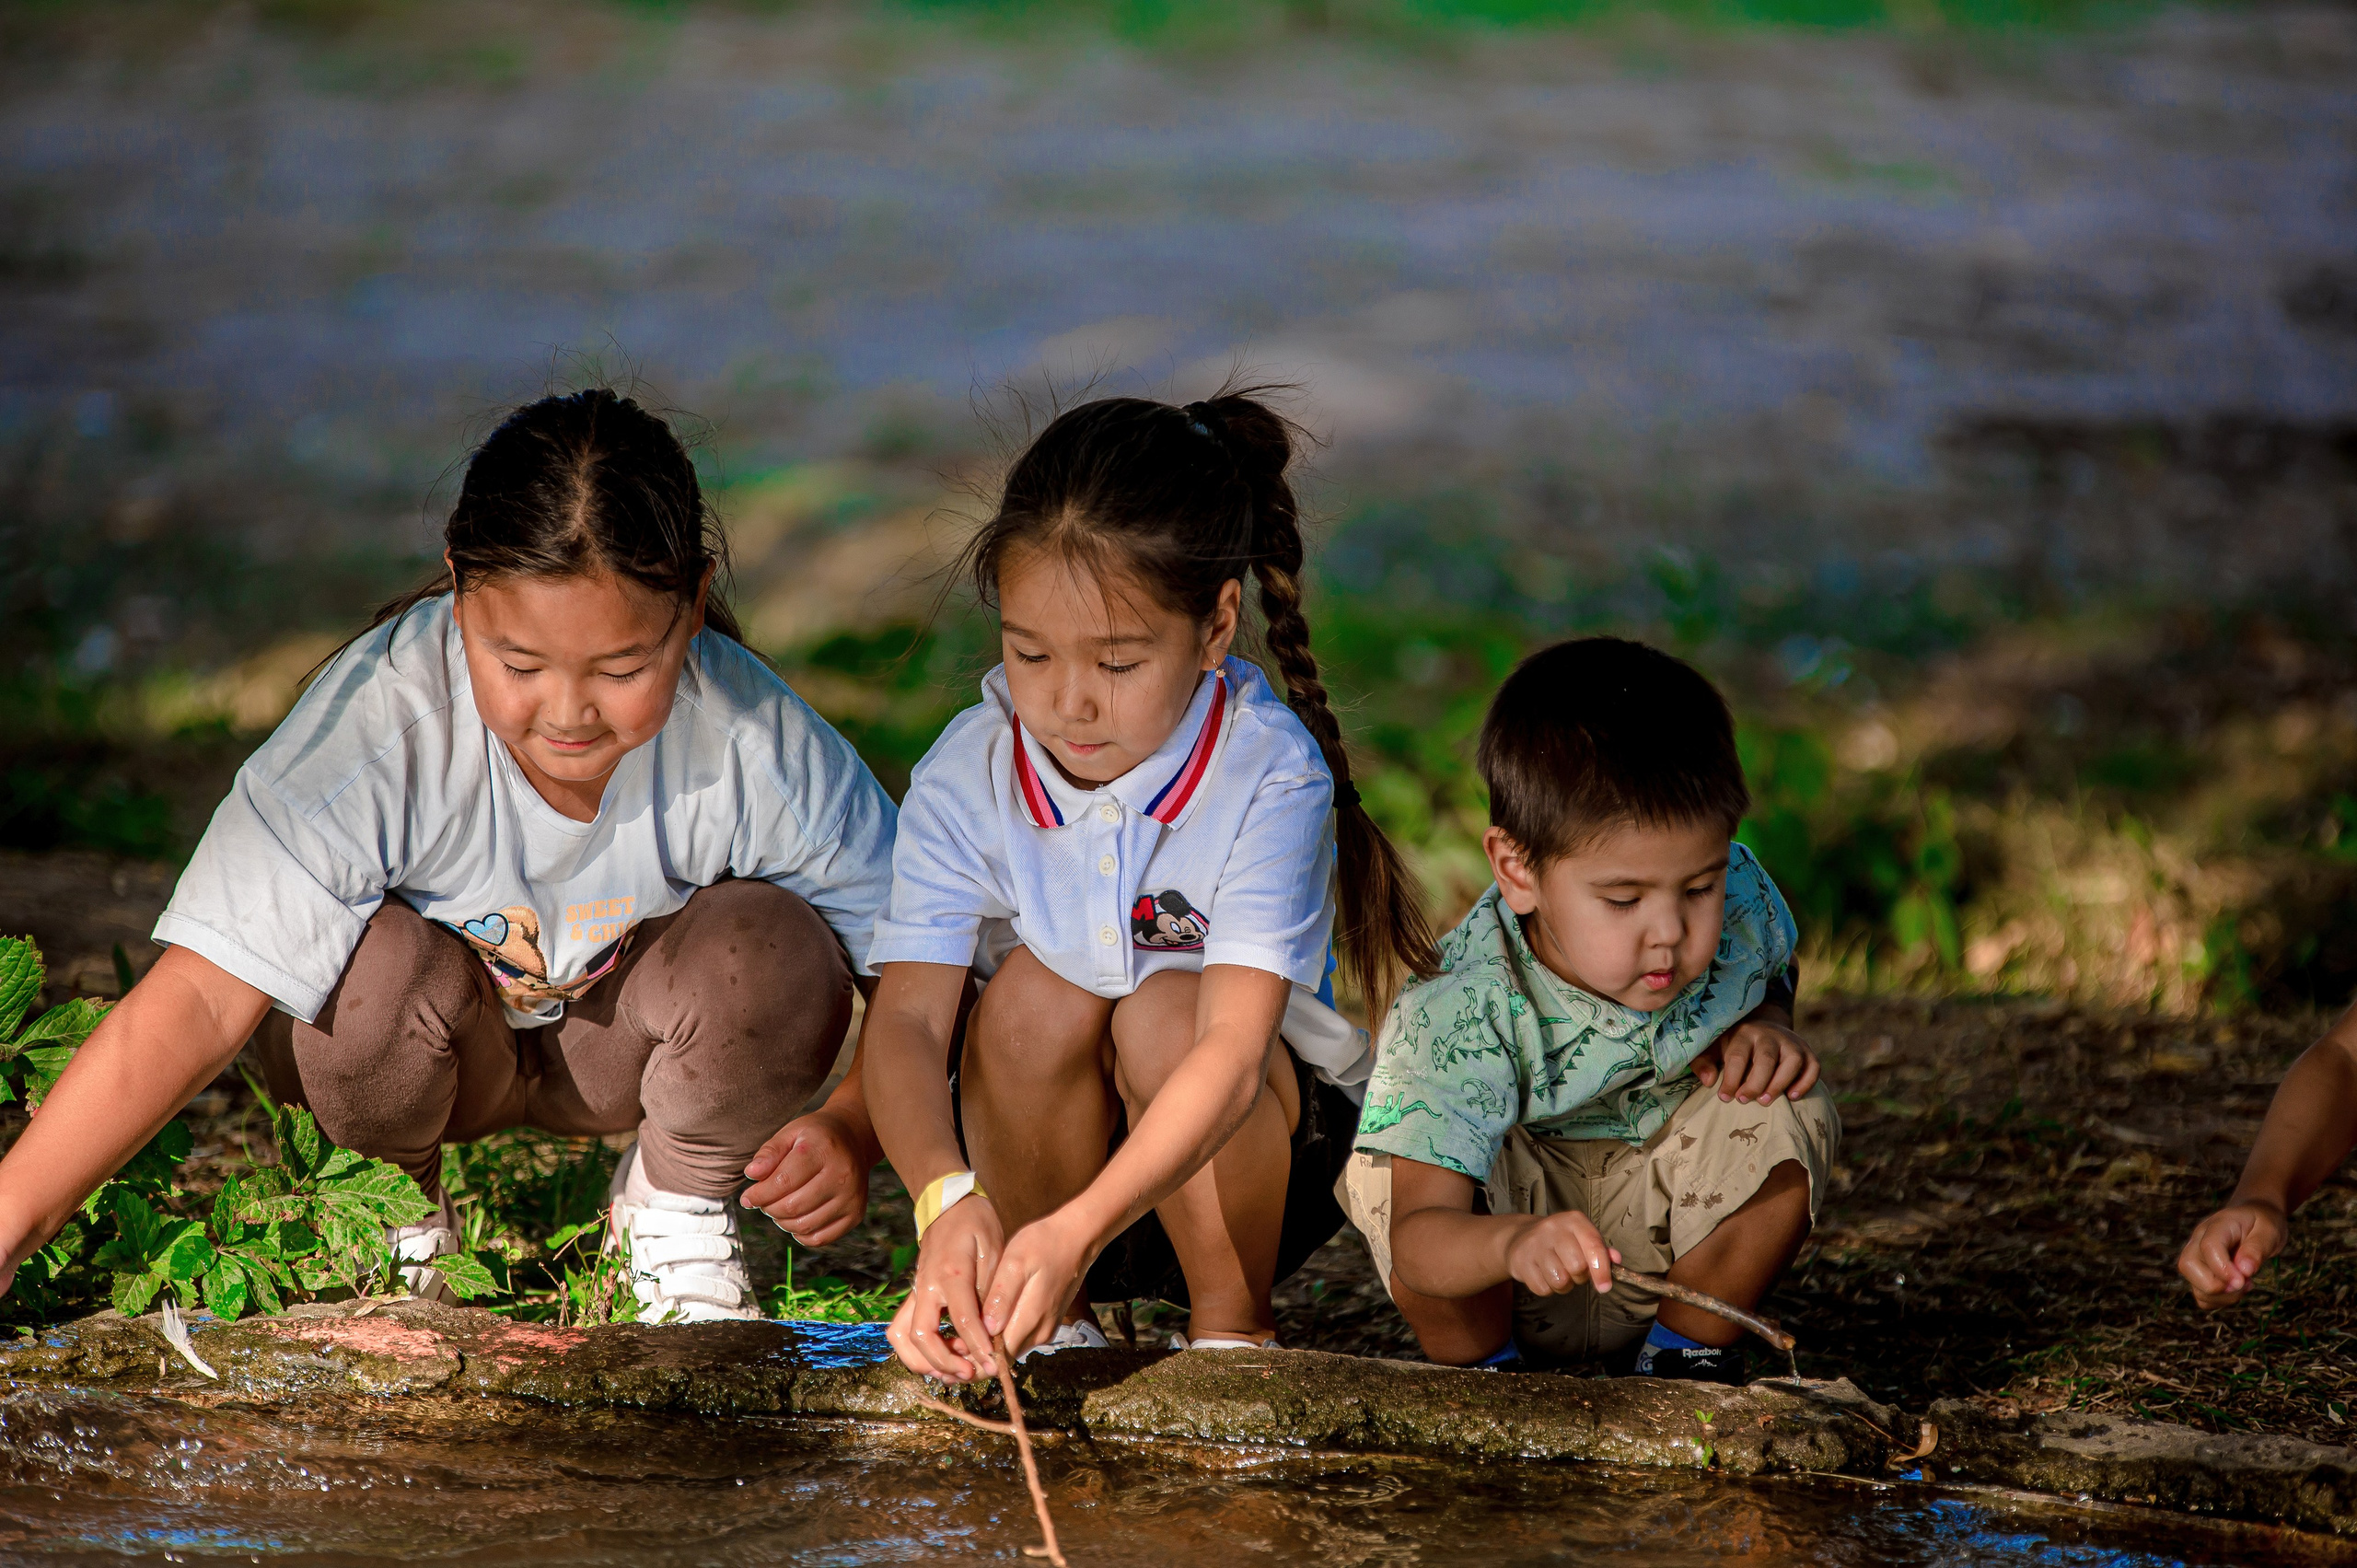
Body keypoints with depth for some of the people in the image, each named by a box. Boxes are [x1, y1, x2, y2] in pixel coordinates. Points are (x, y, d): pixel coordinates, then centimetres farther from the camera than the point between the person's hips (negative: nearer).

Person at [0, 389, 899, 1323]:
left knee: (766, 950, -29)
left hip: (622, 1045, 1)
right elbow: (203, 998, -39)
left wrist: (849, 1132, -34)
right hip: (423, 1045, -1)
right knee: (382, 963, -34)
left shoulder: (758, 750, -29)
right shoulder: (379, 730, -35)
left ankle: (677, 1208, 2)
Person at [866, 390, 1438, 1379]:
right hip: (1039, 1153, 2)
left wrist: (1078, 1231, -50)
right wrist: (945, 1203, -45)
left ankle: (1233, 1319, -9)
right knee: (1039, 992, -27)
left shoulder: (1270, 770, -24)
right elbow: (906, 1017, -23)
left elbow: (1234, 1054, -34)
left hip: (1259, 1156, -2)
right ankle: (1053, 1319, -7)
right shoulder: (966, 776, -13)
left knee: (1163, 1012, -31)